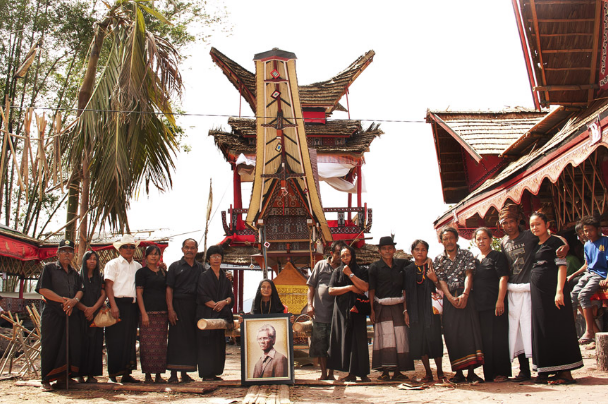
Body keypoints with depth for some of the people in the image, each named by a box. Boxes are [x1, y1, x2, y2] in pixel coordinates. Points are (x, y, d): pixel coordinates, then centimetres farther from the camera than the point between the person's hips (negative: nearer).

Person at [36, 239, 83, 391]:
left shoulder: (74, 273, 20)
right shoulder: (49, 268, 4)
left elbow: (80, 290, 10)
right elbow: (43, 289, -6)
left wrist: (74, 300, -13)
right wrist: (63, 300, -14)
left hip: (72, 314, 5)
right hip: (52, 314, -4)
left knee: (72, 346, -2)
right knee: (50, 346, -4)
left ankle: (62, 378, 8)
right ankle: (46, 380, 5)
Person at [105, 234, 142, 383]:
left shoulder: (137, 266, 18)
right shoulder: (113, 264, 4)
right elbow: (108, 286, -4)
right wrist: (113, 305, -16)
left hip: (132, 305, 5)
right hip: (118, 303, -5)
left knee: (130, 340, 6)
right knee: (116, 340, -6)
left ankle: (126, 373, 11)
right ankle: (113, 374, -2)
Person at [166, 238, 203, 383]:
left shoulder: (200, 268, 14)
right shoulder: (175, 266, 5)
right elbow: (169, 289, -1)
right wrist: (170, 309, -10)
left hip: (194, 306, 3)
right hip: (178, 305, -3)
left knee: (190, 339, 5)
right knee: (176, 338, -4)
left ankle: (185, 373, 14)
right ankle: (173, 374, 1)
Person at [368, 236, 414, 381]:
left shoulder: (400, 265, 8)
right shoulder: (374, 267, 2)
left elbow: (405, 289, 7)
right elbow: (371, 290, -1)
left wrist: (405, 310, -1)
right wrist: (371, 310, -10)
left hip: (398, 307, 3)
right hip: (381, 308, -2)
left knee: (400, 338, -1)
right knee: (385, 338, -8)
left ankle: (397, 371, 4)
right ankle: (385, 371, -5)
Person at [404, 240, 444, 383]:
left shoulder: (432, 267, 5)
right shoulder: (408, 270, 10)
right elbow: (406, 292, 12)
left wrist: (434, 279, -14)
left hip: (430, 307, -2)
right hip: (415, 310, 2)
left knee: (434, 337, -6)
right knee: (419, 339, 1)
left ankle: (440, 371, 7)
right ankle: (428, 373, 10)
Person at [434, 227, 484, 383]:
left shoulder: (466, 254, 6)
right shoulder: (439, 259, 10)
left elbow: (469, 274, -6)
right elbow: (441, 280, 1)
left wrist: (465, 294, -21)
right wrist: (451, 298, -13)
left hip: (465, 296, -2)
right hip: (449, 298, 2)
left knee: (469, 330, -10)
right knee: (451, 334, -2)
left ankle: (471, 372, -10)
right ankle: (458, 372, 3)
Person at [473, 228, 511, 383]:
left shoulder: (497, 256, -1)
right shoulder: (475, 259, 17)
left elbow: (503, 278, -10)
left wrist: (500, 300, -19)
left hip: (495, 304, -6)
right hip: (480, 305, 6)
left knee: (498, 338, -4)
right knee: (485, 339, 7)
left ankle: (502, 372, 3)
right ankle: (489, 373, 13)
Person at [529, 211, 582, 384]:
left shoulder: (555, 242, -4)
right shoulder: (535, 245, 17)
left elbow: (562, 266, -12)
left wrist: (560, 291, -21)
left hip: (552, 291, -8)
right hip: (538, 292, 8)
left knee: (559, 329, -6)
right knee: (542, 330, 8)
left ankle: (565, 372, -4)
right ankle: (547, 370, 14)